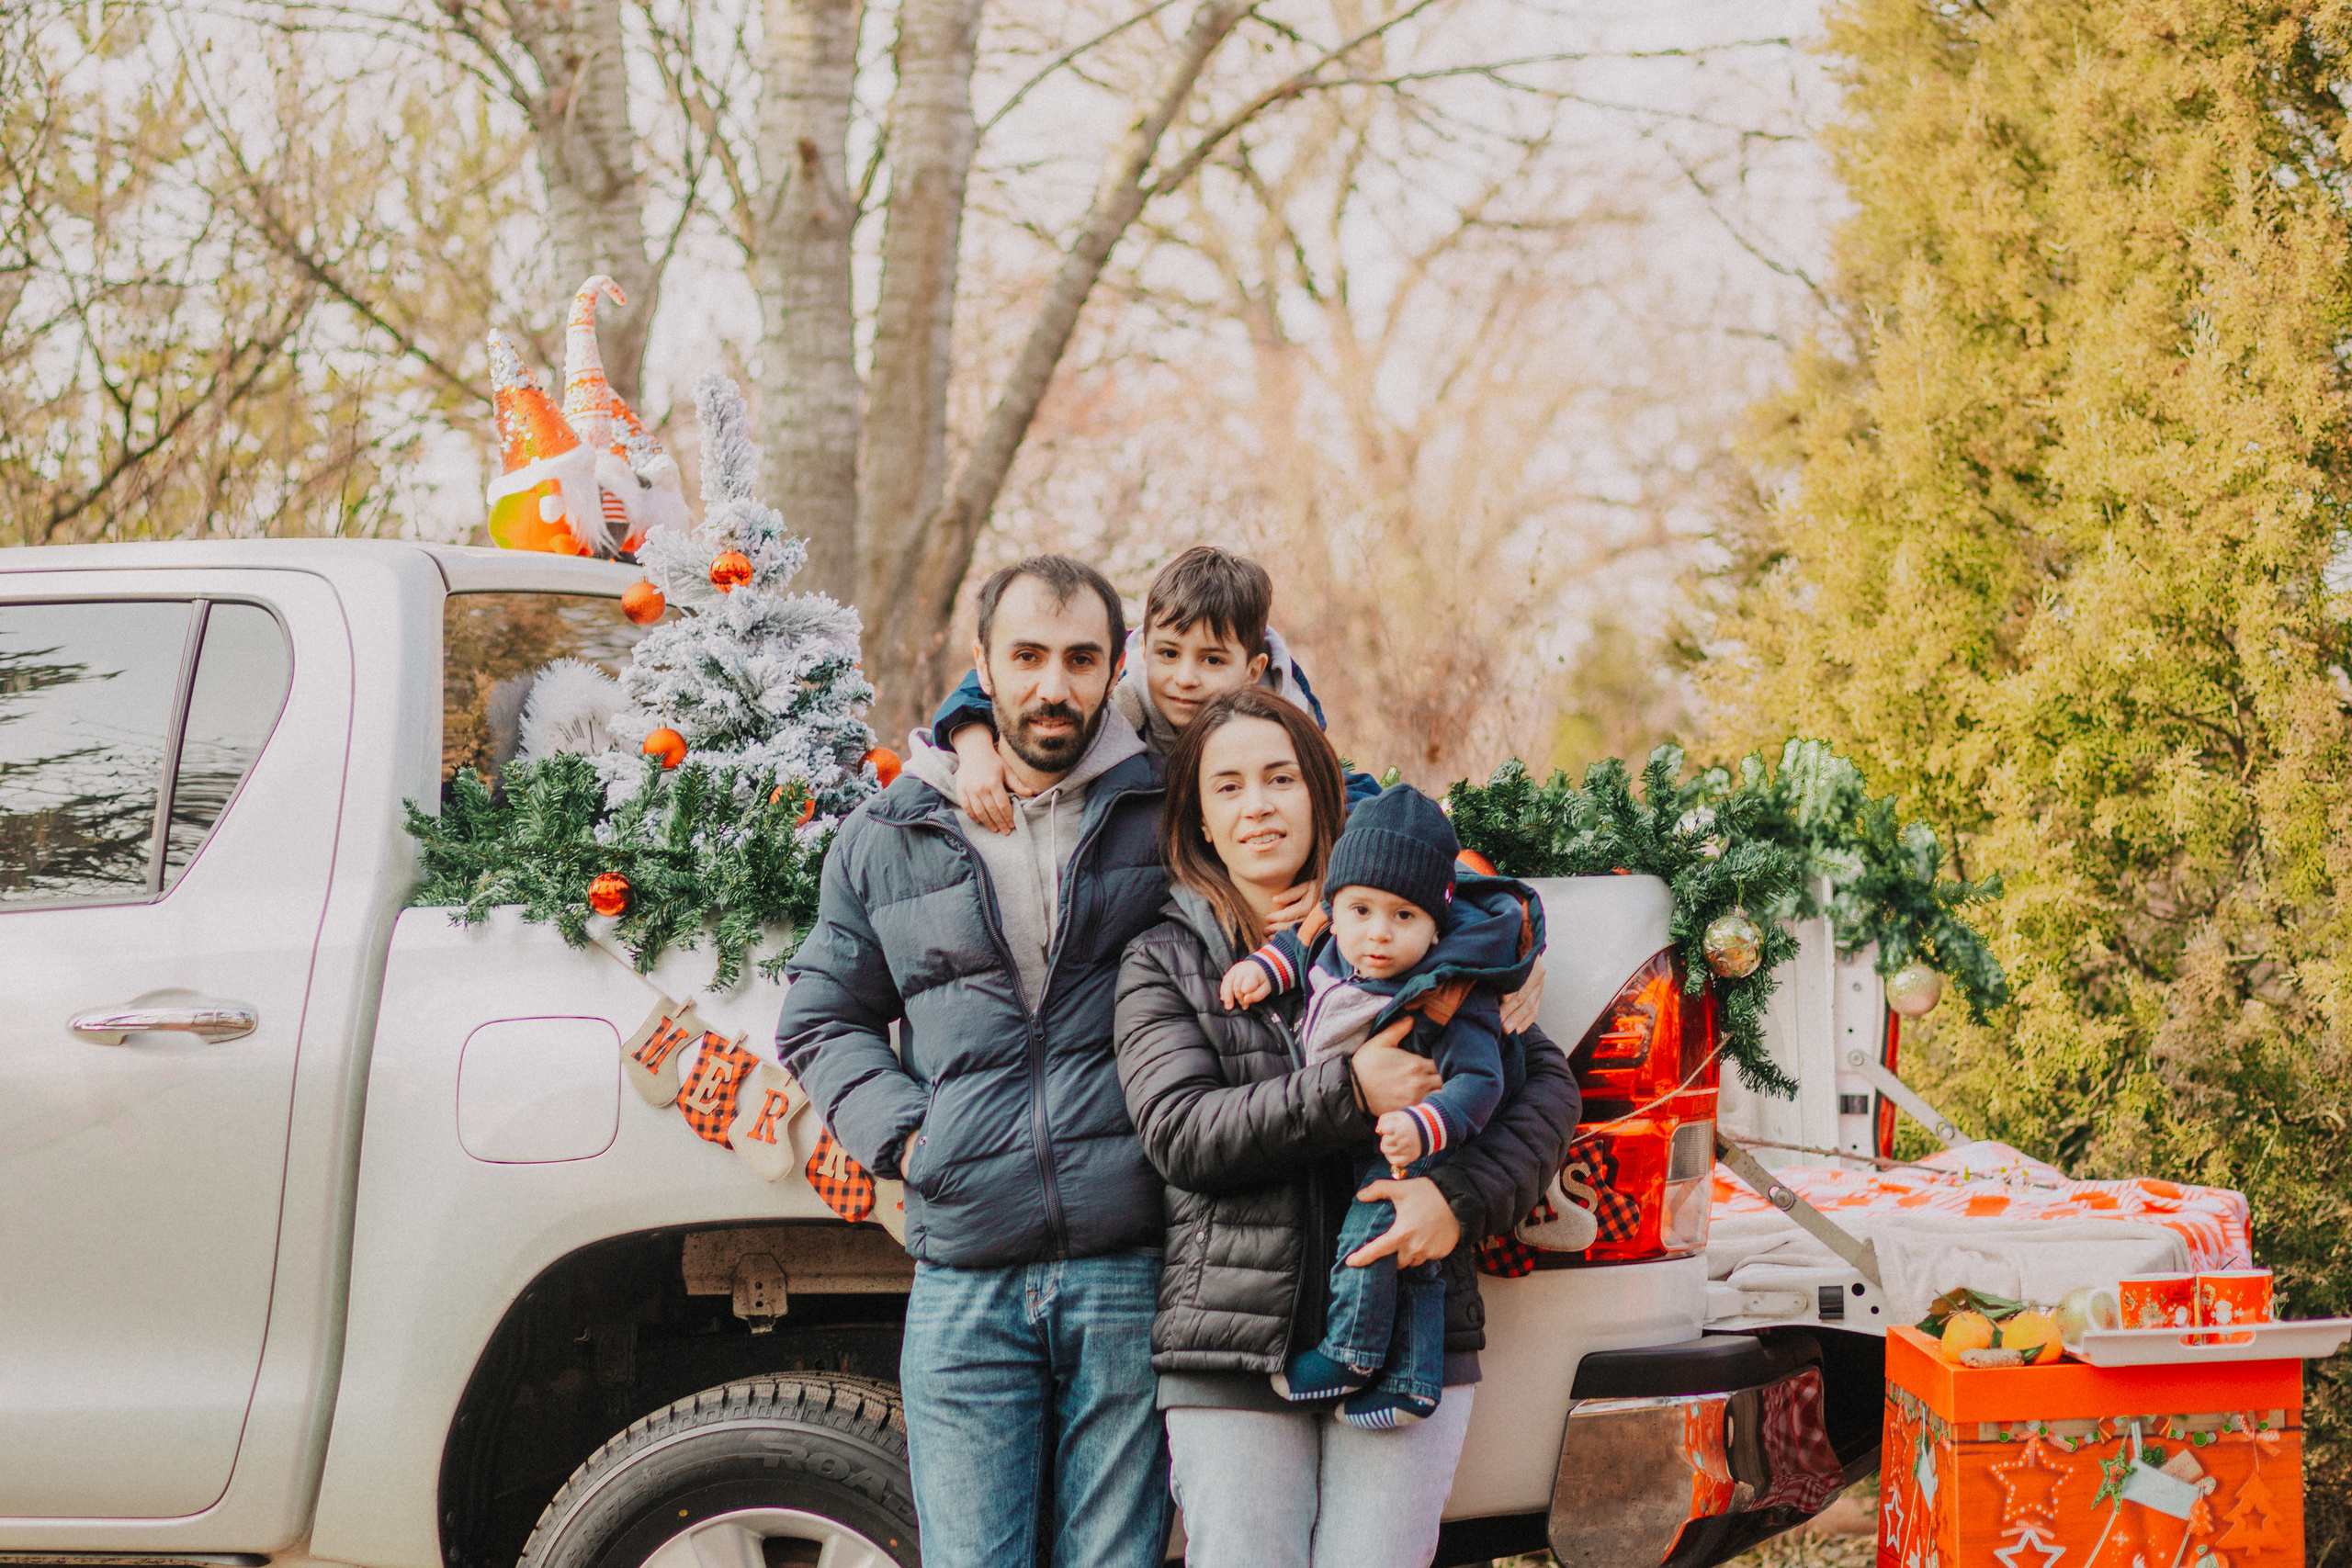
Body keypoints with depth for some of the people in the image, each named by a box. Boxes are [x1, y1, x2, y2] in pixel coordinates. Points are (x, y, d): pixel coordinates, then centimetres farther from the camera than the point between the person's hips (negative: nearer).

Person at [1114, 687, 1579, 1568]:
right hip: (1232, 1354, 0)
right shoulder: (1163, 964, 8)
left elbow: (1546, 1083, 8)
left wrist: (1464, 1197, -11)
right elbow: (1179, 1131, -7)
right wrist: (1347, 1092, -18)